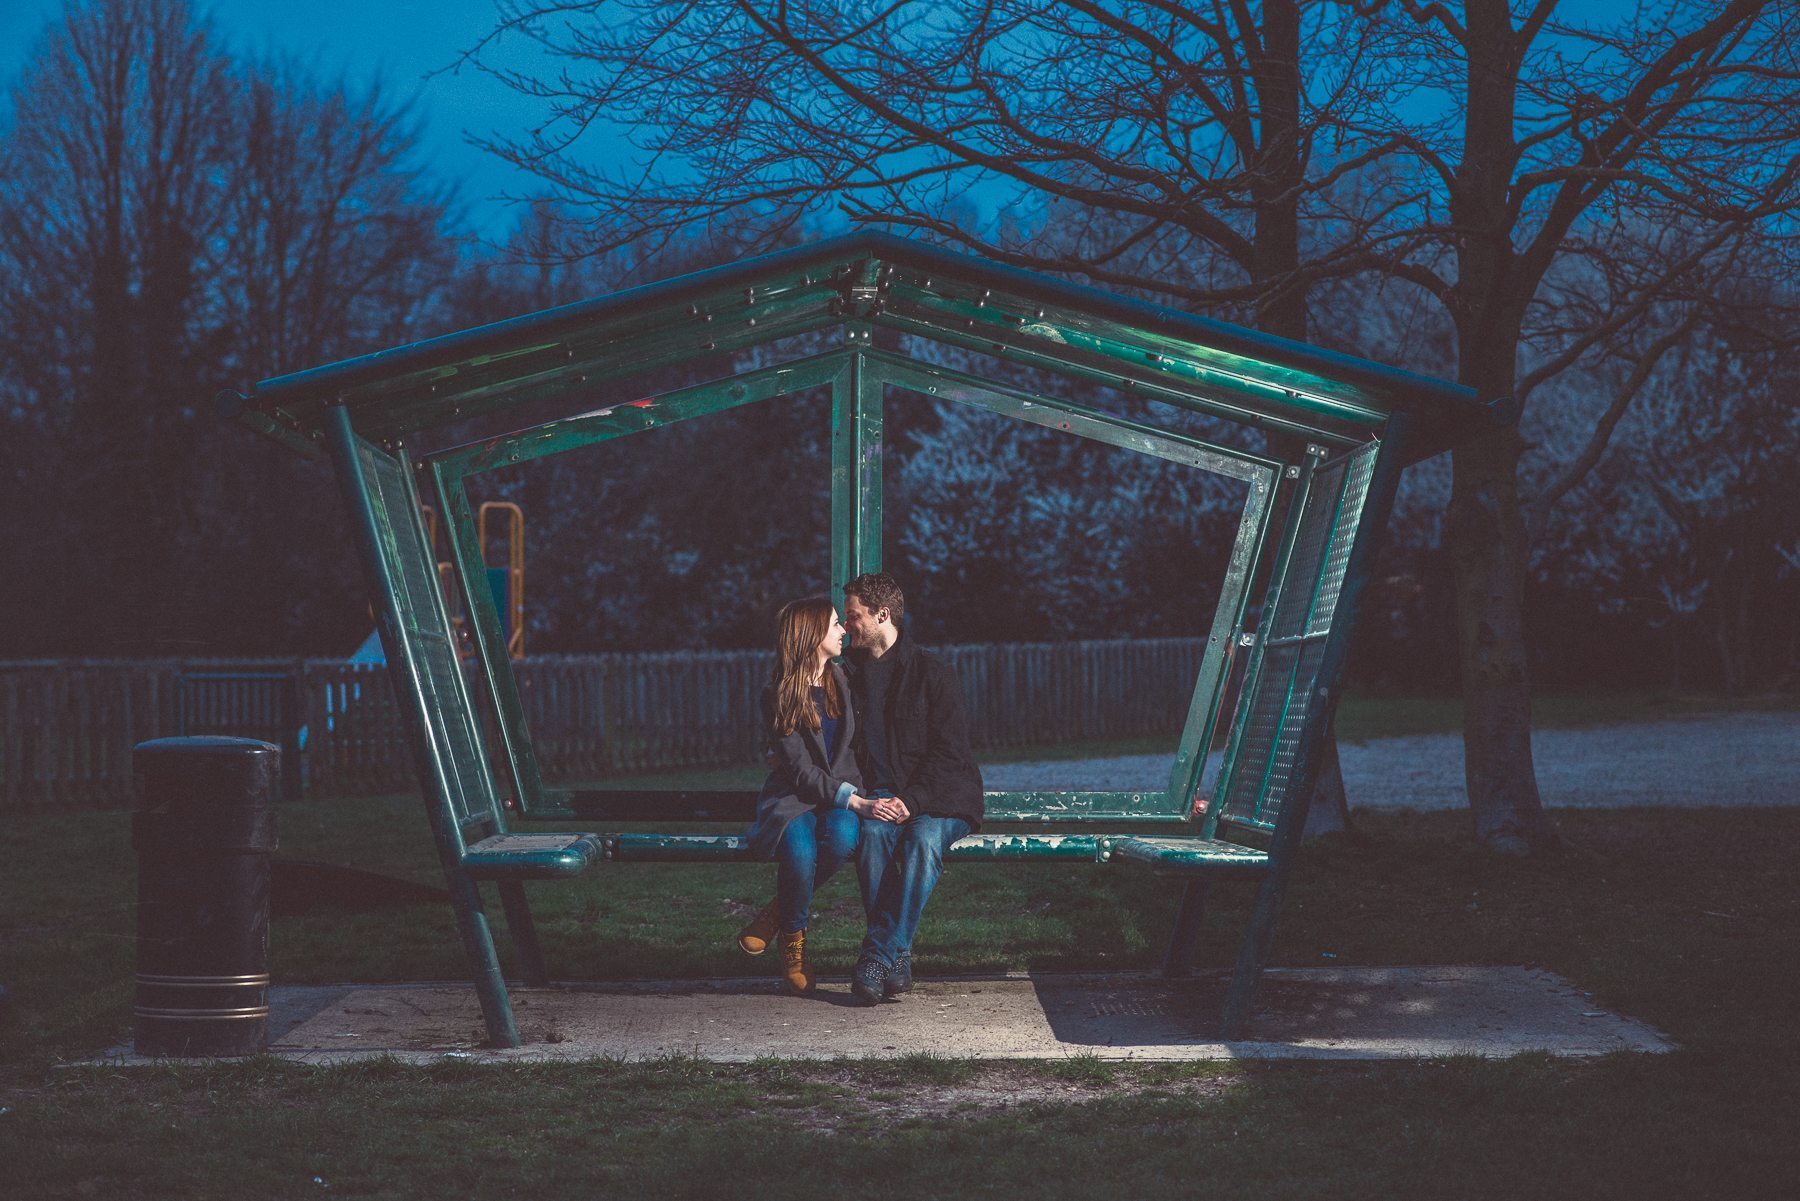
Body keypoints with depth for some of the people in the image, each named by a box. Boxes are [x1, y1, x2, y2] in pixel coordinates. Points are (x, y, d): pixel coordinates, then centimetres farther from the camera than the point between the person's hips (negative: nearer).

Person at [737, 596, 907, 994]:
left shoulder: (841, 680, 11)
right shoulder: (778, 695, -6)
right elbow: (801, 770, -13)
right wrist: (856, 802, -24)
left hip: (842, 794, 4)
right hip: (793, 797, -4)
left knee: (843, 836, -34)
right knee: (800, 849, -37)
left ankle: (778, 912, -11)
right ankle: (792, 936, -9)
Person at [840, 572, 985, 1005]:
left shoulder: (931, 671, -2)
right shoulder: (852, 677, 13)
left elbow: (950, 751, -8)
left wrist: (912, 801, -20)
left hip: (941, 795, -3)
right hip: (886, 792, 3)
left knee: (923, 839, -35)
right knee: (873, 832, -31)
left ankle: (878, 955, -37)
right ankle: (897, 959, -32)